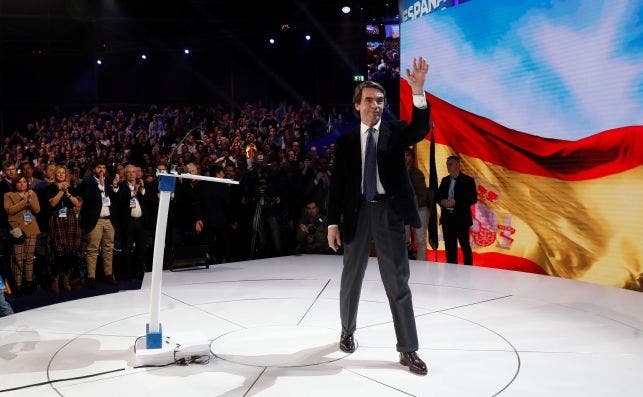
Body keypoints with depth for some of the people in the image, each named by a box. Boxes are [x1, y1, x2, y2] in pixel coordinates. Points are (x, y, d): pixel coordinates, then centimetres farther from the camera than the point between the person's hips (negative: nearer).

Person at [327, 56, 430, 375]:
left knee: (398, 282, 1)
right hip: (357, 212, 2)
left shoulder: (395, 131, 4)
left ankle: (408, 350, 8)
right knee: (351, 278, 15)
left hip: (389, 212, -2)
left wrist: (418, 91, -34)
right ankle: (347, 331, 37)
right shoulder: (345, 141, 6)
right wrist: (333, 222, -2)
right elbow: (337, 184, 4)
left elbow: (420, 130, -19)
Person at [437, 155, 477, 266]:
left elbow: (473, 199, -11)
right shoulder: (444, 180, 14)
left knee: (465, 246, 1)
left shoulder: (468, 180, -4)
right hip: (447, 218, 5)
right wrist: (442, 201, -9)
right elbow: (438, 196, 15)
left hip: (461, 219, -5)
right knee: (450, 247, 10)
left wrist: (455, 202, -19)